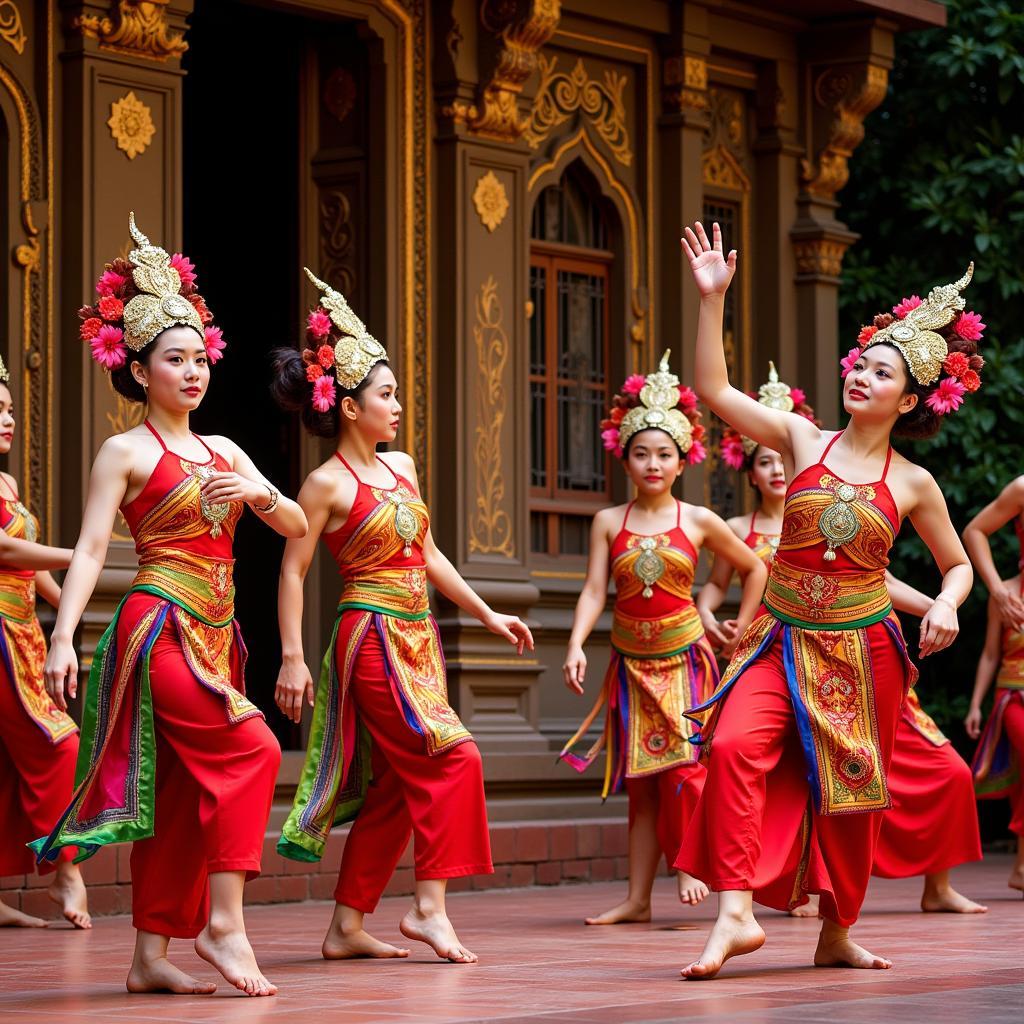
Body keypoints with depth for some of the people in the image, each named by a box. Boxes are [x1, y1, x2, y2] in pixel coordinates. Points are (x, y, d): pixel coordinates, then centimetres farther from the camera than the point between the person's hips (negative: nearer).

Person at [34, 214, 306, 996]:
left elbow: (298, 526, 14)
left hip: (213, 632, 7)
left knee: (183, 795, 5)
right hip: (158, 628, -7)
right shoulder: (127, 452, -2)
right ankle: (223, 922, -18)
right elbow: (90, 548, -8)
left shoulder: (224, 452, 17)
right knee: (250, 749, -21)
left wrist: (257, 494, -7)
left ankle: (152, 956, 9)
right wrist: (63, 638, -19)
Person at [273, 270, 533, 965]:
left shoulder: (402, 467, 13)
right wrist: (293, 657, -14)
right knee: (453, 758, -16)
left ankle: (348, 927, 11)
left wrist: (488, 614, 18)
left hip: (417, 638, 8)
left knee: (394, 787, 7)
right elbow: (293, 571, -8)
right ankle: (430, 907, -14)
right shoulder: (328, 483, -9)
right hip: (372, 635, -8)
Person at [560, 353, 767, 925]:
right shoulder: (609, 523, 3)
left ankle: (688, 864, 0)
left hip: (684, 656, -2)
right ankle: (638, 898, 4)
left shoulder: (698, 522, 0)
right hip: (632, 659, 2)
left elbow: (755, 569, 12)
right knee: (640, 775, 4)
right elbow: (595, 591, -5)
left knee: (681, 763, -15)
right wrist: (576, 645, -19)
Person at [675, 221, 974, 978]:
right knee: (735, 748, -25)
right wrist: (713, 300, -7)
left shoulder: (913, 484, 2)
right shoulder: (804, 440, 3)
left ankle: (837, 934, 25)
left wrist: (947, 607, -8)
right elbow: (715, 390, -1)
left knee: (848, 794, 7)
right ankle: (736, 912, -29)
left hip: (862, 651, 0)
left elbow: (957, 563, 13)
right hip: (783, 640, 0)